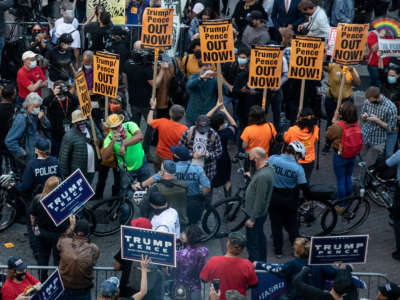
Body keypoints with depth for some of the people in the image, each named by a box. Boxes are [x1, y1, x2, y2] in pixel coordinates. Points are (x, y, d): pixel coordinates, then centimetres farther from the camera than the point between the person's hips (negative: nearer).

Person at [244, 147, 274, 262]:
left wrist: (252, 219, -23)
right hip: (261, 213, 11)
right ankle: (262, 261, 41)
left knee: (252, 244, -2)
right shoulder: (268, 167, -1)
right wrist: (251, 177, 13)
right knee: (260, 236, 25)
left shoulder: (262, 176, -31)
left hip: (255, 214, -11)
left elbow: (260, 200, -28)